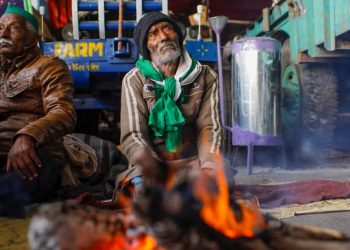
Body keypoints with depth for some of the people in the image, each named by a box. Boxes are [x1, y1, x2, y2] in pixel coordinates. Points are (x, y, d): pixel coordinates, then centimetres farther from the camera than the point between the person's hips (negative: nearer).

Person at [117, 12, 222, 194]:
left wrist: (208, 167, -25)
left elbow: (208, 126, -4)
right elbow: (133, 137, -10)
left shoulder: (205, 76, 4)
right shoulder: (135, 80, -2)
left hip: (194, 161, 1)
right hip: (150, 165, -1)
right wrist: (158, 179, -26)